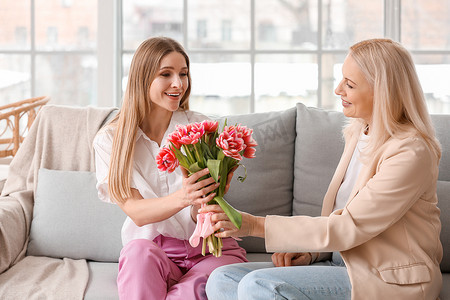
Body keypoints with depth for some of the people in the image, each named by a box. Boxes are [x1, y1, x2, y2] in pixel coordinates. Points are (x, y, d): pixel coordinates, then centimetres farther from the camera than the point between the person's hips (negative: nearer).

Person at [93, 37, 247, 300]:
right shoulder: (110, 140, 0)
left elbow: (201, 218, -3)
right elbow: (136, 212, -11)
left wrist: (200, 202, -29)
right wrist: (182, 198, -32)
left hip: (210, 248, 0)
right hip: (152, 250, 0)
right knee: (140, 249, -35)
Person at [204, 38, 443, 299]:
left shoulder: (411, 153, -17)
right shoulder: (359, 134, 11)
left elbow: (348, 228, -21)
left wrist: (257, 225, -20)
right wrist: (310, 250, -4)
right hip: (340, 260, 9)